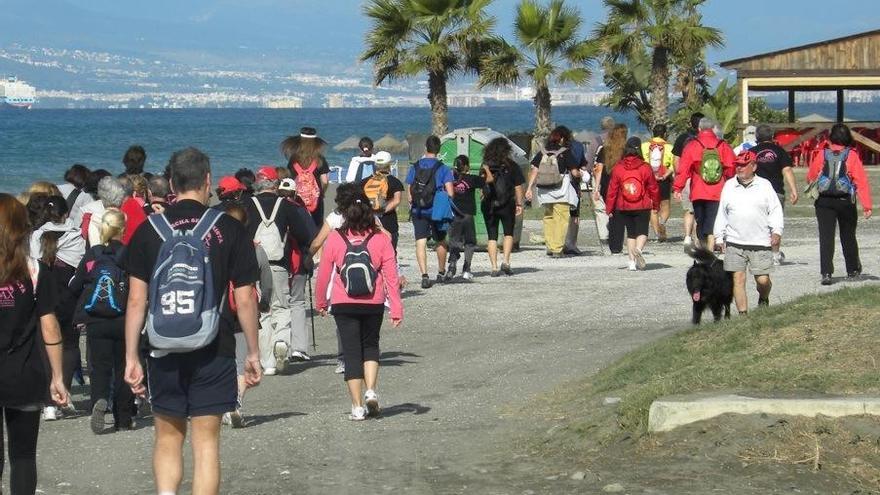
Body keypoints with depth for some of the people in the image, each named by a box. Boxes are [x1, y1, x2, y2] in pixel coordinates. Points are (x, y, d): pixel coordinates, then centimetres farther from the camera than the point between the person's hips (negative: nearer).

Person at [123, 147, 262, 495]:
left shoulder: (148, 231, 1)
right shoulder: (229, 229, -2)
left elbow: (136, 300, -1)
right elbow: (244, 299, -1)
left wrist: (131, 357, 5)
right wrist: (253, 354, 8)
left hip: (164, 350, 1)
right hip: (213, 350, -1)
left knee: (168, 438, 14)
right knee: (206, 441, 4)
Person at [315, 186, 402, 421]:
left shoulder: (335, 239, -6)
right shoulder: (380, 240, -4)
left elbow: (323, 273, 1)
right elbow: (391, 276, -6)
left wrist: (320, 302, 15)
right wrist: (396, 308, -2)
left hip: (344, 305, -1)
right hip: (373, 305, 1)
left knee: (352, 351, 5)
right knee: (370, 346, 21)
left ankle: (358, 406, 2)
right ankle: (371, 391, 2)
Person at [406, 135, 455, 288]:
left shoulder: (414, 167, 3)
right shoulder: (443, 168, -5)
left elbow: (409, 192, 5)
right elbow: (450, 192, -11)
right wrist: (446, 202, 9)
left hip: (418, 211, 1)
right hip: (436, 211, -1)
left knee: (420, 242, -3)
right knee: (441, 241, 18)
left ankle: (424, 275, -17)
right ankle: (441, 273, 30)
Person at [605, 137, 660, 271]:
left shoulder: (618, 168, -4)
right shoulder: (645, 168, -7)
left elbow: (612, 189, 0)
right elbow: (653, 188, 1)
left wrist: (609, 208, 8)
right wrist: (656, 204, 16)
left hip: (624, 208, 2)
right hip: (643, 207, -2)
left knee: (630, 233, 13)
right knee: (642, 231, 5)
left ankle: (632, 261, 7)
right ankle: (638, 250, -25)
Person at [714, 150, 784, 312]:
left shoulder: (765, 185, 4)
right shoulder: (729, 186, 10)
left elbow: (775, 210, 4)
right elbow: (721, 214, 15)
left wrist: (777, 231, -9)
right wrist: (720, 237, 12)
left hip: (761, 244, -2)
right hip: (734, 243, 2)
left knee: (763, 279, -1)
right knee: (738, 279, -3)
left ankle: (763, 300, 30)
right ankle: (743, 313, 2)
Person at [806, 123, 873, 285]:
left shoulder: (822, 155, 0)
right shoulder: (852, 156, -3)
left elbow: (810, 178, 11)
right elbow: (862, 181, -9)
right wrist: (867, 206, -10)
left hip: (824, 202, 0)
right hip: (846, 202, 0)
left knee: (826, 237, -2)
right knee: (848, 236, 17)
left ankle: (826, 273, -14)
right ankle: (853, 270, 31)